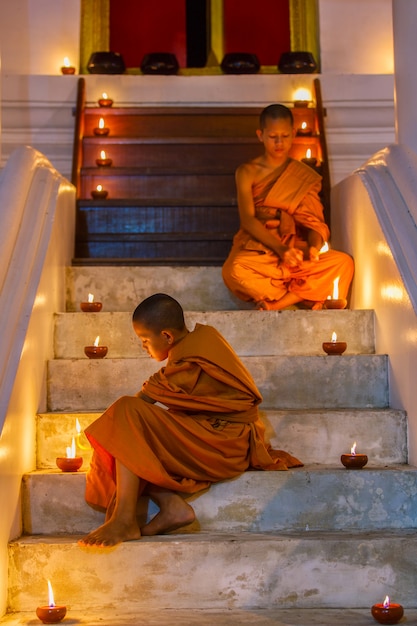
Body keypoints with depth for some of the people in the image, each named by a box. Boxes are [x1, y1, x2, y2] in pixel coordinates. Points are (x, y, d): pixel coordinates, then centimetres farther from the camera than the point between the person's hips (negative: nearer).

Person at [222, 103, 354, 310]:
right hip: (258, 248, -2)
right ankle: (305, 301, -24)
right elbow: (247, 219, -9)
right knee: (235, 270, -38)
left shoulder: (305, 175, 9)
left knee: (343, 262, -26)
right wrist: (280, 248, -26)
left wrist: (314, 246, -22)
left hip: (296, 250, 3)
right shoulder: (247, 172, 3)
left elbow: (314, 222, 3)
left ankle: (274, 305, -26)